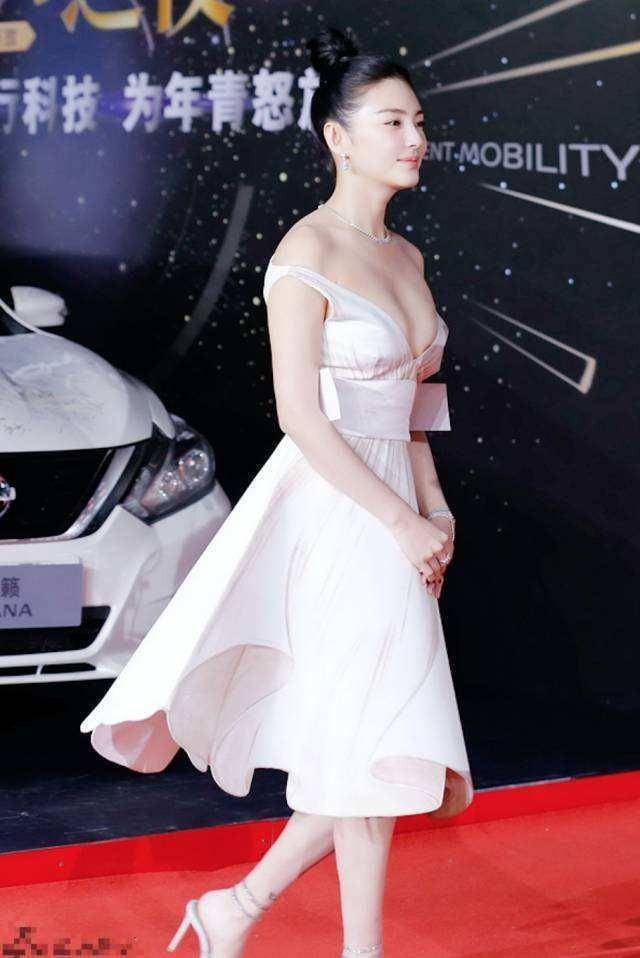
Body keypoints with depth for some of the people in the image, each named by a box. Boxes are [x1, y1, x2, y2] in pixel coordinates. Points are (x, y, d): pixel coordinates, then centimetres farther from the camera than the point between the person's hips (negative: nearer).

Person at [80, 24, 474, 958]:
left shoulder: (404, 258, 14)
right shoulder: (307, 252, -11)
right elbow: (301, 417, -16)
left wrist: (435, 510, 6)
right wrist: (402, 524, -16)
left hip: (391, 513, 8)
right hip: (330, 515, -8)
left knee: (381, 749, 9)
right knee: (371, 747, -3)